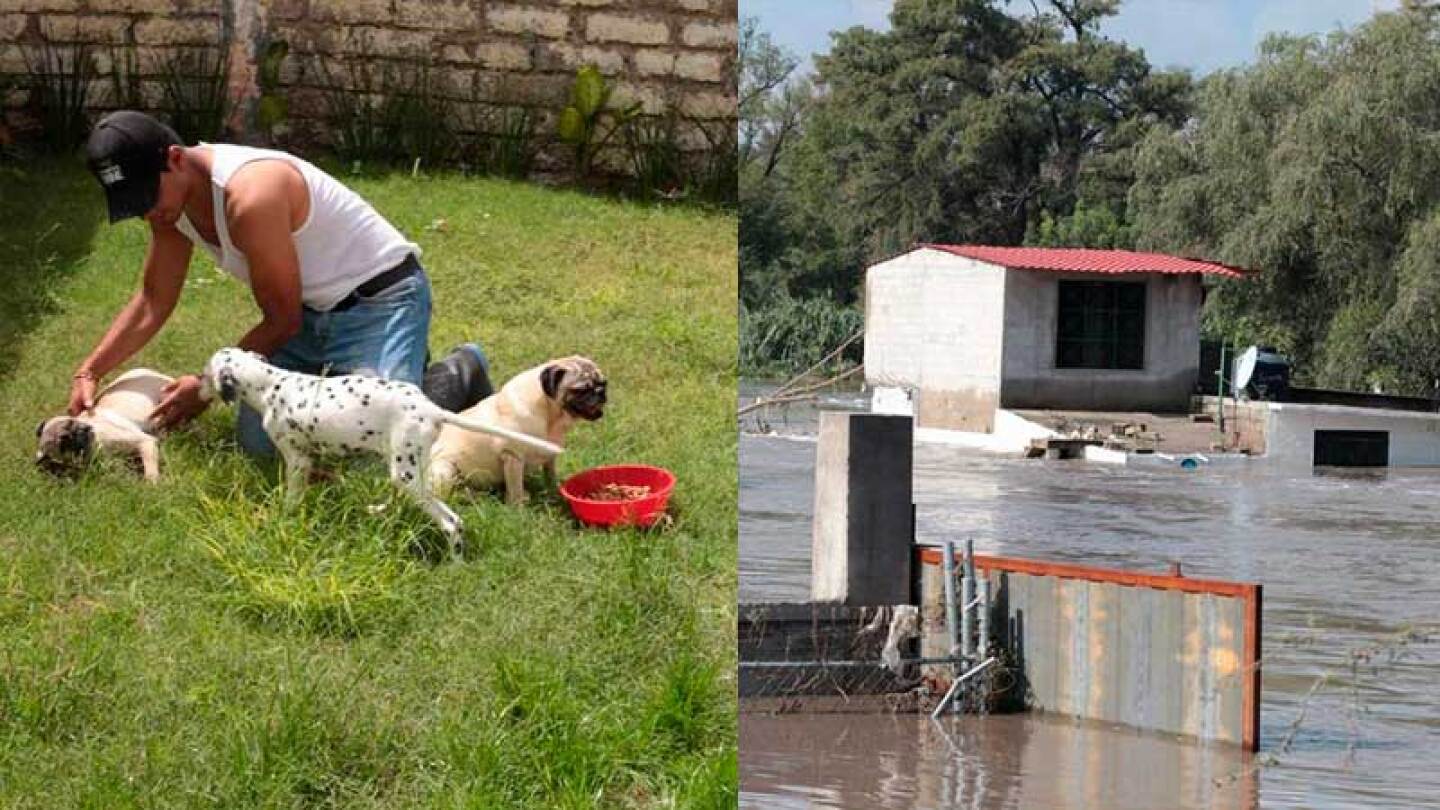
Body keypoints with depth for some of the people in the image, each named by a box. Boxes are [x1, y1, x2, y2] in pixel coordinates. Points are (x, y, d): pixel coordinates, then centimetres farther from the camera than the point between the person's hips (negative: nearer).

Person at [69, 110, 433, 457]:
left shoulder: (250, 196, -31)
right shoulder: (168, 197, -3)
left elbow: (282, 322, -20)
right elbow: (153, 302, 11)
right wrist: (89, 372, 1)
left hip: (381, 301, -8)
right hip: (312, 312, 8)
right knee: (257, 440, -6)